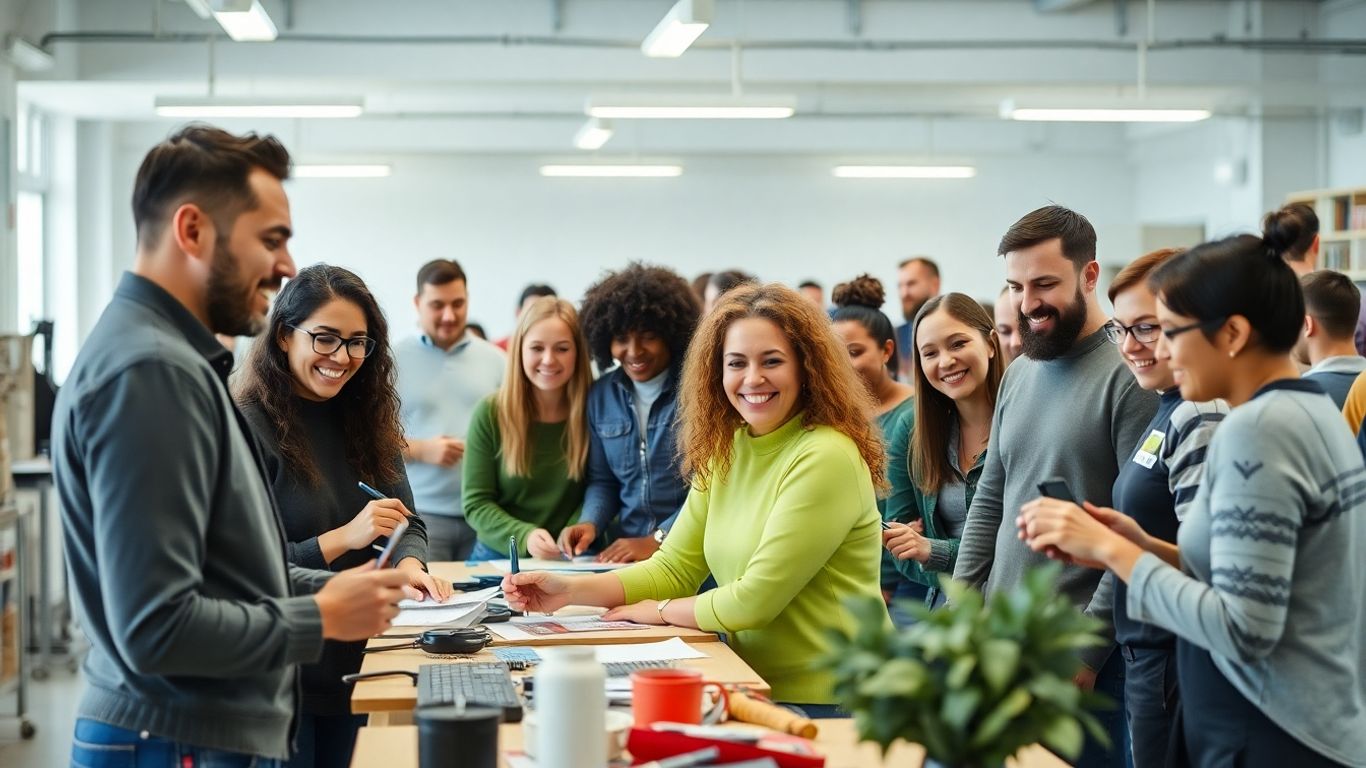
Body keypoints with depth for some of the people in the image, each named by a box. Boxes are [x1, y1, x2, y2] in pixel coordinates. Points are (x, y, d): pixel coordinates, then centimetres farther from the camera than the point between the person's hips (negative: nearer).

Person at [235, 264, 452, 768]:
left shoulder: (365, 422, 7)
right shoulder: (251, 427, -14)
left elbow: (407, 522, 6)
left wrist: (409, 564, -16)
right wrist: (343, 539, -25)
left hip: (352, 662, 6)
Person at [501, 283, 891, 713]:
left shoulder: (826, 458, -17)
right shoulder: (724, 452, 10)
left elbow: (757, 598, -17)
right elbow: (674, 567, 7)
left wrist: (660, 610, -3)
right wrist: (570, 590, -6)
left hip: (825, 705, -7)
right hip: (757, 690, 7)